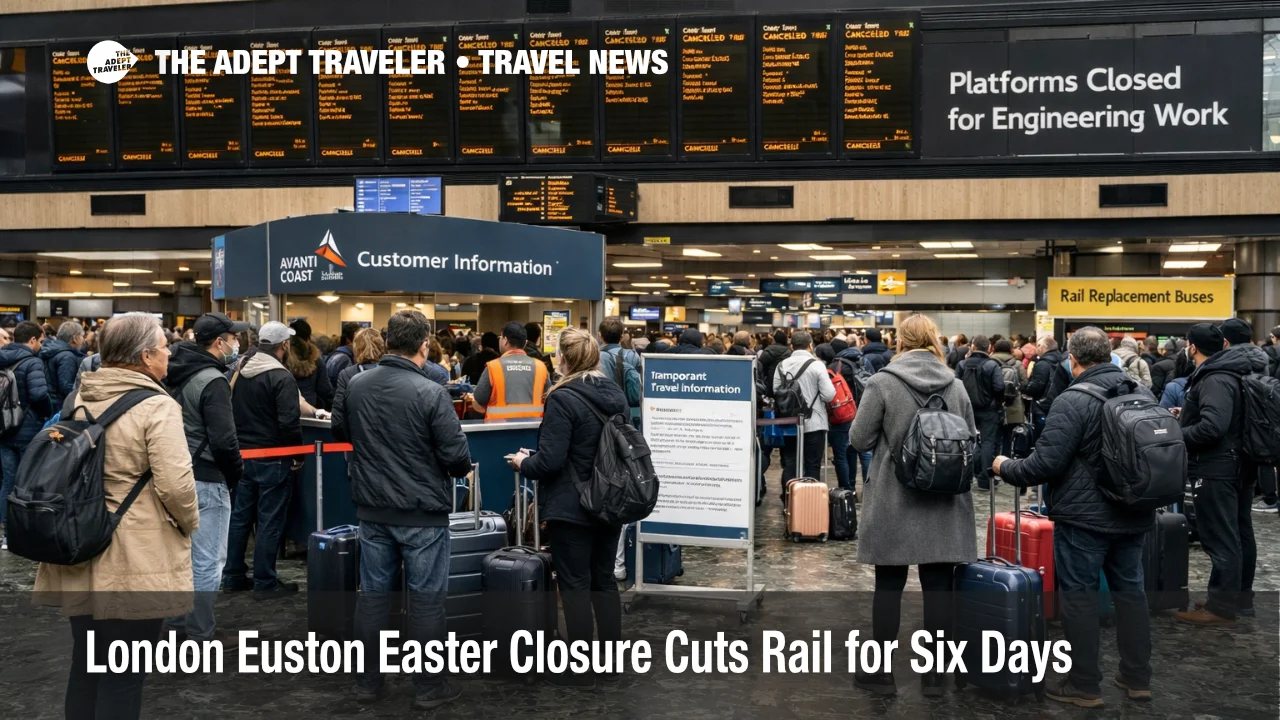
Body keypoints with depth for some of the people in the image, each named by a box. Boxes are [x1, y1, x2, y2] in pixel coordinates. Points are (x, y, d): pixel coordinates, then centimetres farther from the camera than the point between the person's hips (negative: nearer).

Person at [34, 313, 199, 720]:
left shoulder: (81, 398, 7)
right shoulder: (157, 406, -16)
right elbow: (175, 485, -22)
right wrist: (190, 525, -3)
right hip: (134, 563, -7)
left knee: (84, 667, 19)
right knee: (123, 676, 5)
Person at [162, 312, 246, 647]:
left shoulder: (175, 374, 8)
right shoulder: (212, 381, -20)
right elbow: (224, 440, -23)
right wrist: (236, 473, -7)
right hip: (206, 479, -9)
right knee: (207, 559, 0)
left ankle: (176, 618, 31)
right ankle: (200, 632, 8)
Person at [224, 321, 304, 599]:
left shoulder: (241, 372, 7)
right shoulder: (281, 376, -18)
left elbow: (231, 412, 16)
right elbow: (290, 422, -23)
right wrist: (298, 455, -10)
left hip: (243, 454, 8)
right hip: (273, 459, -8)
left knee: (240, 516, 16)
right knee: (269, 522, 0)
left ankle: (233, 576, 25)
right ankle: (265, 583, 7)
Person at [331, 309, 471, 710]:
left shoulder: (355, 385, -1)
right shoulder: (430, 392, -20)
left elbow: (339, 431, 18)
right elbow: (456, 455, -17)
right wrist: (461, 468, 6)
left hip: (372, 509, 5)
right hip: (423, 512, -5)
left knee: (373, 593, 14)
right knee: (426, 598, 5)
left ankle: (367, 681, 23)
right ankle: (428, 687, 14)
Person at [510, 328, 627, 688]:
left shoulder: (563, 398, -19)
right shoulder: (616, 393, 5)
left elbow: (549, 462, -21)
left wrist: (523, 463, 0)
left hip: (572, 507, -7)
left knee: (575, 584, 3)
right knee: (604, 579, 16)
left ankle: (580, 670, 11)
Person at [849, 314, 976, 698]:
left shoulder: (882, 382, -10)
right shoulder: (956, 385, 2)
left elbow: (860, 439, -8)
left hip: (894, 501, -3)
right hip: (944, 503, 3)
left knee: (889, 584, 6)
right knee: (938, 585, 7)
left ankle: (881, 671, 15)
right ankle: (935, 673, 16)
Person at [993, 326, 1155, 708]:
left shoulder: (1072, 401, -19)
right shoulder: (1142, 392, 6)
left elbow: (1046, 464, -21)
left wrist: (1006, 468, -4)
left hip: (1085, 517, -7)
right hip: (1133, 514, 8)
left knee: (1079, 595, 2)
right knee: (1130, 591, 16)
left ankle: (1084, 685, 10)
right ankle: (1137, 677, 25)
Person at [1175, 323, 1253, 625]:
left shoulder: (1215, 380, -21)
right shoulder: (1227, 373, 11)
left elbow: (1212, 426, -32)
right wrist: (1187, 416, 19)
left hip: (1216, 470, -11)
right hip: (1237, 465, 11)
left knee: (1219, 537, -5)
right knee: (1238, 533, 17)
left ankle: (1222, 606, 0)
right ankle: (1239, 596, 29)